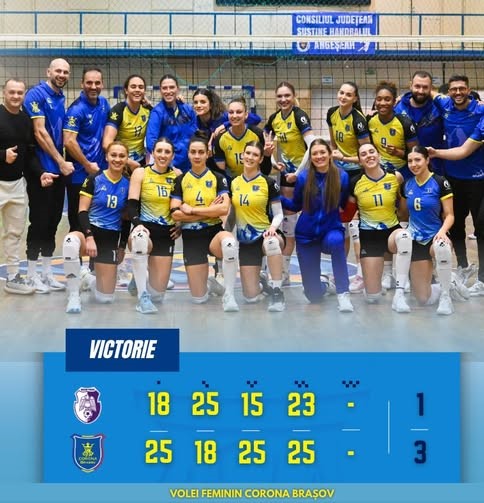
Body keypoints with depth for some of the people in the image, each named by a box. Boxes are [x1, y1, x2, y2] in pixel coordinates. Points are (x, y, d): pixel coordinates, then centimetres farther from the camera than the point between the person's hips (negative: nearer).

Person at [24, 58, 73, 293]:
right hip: (41, 170, -7)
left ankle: (47, 273, 19)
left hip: (58, 170, 7)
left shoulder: (61, 98, 13)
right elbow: (40, 132, -16)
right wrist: (61, 162, -13)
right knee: (39, 221, -2)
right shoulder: (36, 94, -10)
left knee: (53, 221, 11)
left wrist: (63, 163, 6)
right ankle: (32, 274, 9)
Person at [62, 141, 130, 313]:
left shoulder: (128, 185, 3)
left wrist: (122, 246, 8)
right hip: (90, 231, -2)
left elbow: (127, 219, 10)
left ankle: (92, 281, 38)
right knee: (71, 240, -42)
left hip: (111, 238, 2)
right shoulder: (94, 179, -4)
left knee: (106, 298, -1)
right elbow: (82, 211, -9)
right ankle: (73, 295, -26)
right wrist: (89, 237, -23)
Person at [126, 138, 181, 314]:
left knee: (158, 294, 0)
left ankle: (140, 280, 39)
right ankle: (142, 295, -28)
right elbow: (132, 205, -12)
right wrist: (138, 224, -31)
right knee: (140, 241, -44)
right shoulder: (140, 173, -3)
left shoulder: (177, 175, 6)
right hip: (145, 228, -3)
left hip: (166, 234, 3)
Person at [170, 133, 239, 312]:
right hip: (191, 237, 1)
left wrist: (191, 210, -13)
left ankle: (229, 295, -28)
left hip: (214, 231, -1)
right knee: (199, 298, 0)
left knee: (229, 241, -41)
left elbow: (224, 209, -14)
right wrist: (209, 210, -11)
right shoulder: (180, 180, 3)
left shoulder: (218, 178, 2)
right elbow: (175, 214, -8)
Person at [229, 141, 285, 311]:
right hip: (246, 240, 3)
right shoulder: (233, 183, 6)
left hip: (266, 234, -3)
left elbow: (279, 214, -4)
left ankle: (277, 292, -28)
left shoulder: (269, 182, -6)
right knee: (251, 297, -4)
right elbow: (232, 212, 16)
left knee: (271, 242, -44)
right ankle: (261, 278, 33)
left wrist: (273, 227, -23)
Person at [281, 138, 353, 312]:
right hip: (307, 234, 1)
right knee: (314, 296, 3)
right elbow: (296, 206, 3)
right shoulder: (303, 177, -9)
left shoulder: (342, 176, -9)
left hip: (331, 230, -1)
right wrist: (277, 197, -9)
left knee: (336, 241, -43)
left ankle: (343, 294, -30)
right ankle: (323, 285, 43)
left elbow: (345, 204, 4)